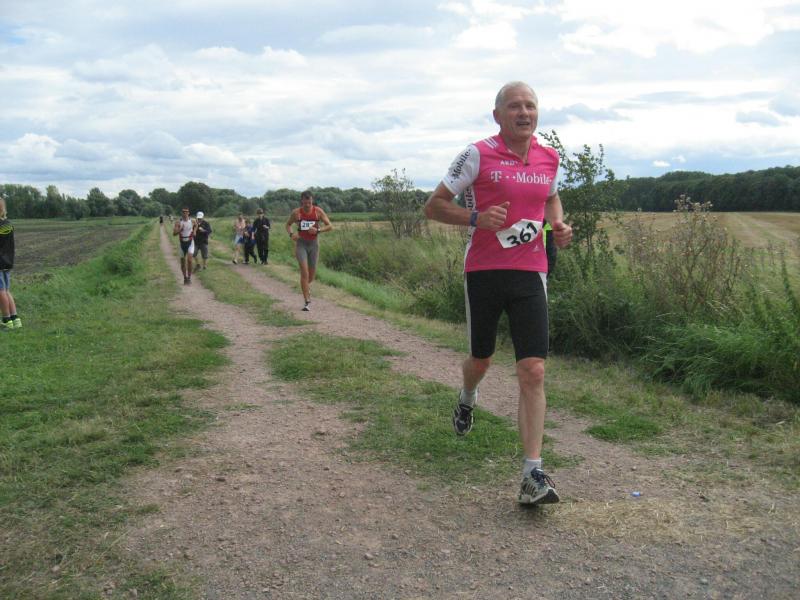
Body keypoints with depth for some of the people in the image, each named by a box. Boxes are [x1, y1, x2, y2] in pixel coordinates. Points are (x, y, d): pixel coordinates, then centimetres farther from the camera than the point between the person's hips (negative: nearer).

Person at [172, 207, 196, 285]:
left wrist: (194, 231, 6)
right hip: (182, 243, 1)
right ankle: (185, 278, 25)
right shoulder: (178, 222, -5)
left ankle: (189, 277, -10)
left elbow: (196, 225, 23)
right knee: (183, 262, 8)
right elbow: (174, 233, -11)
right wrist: (180, 229, -27)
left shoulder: (192, 221, -2)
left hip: (190, 242, -1)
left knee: (189, 259, -20)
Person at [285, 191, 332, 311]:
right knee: (304, 271, -14)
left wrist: (318, 230, -21)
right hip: (301, 243, -2)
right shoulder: (296, 213, -7)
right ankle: (307, 302, -12)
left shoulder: (318, 211, -7)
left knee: (312, 272, 12)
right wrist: (291, 234, -11)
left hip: (314, 243, 2)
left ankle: (307, 286, 48)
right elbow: (288, 224, 10)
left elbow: (330, 226, -5)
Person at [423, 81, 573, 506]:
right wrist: (476, 218, -19)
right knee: (481, 361, 14)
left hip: (530, 273, 2)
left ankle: (533, 475, -8)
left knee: (533, 372, -10)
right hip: (483, 271, -2)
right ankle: (466, 400, 53)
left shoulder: (549, 158, 8)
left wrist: (559, 225, 7)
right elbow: (434, 206, -2)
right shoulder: (477, 155, -5)